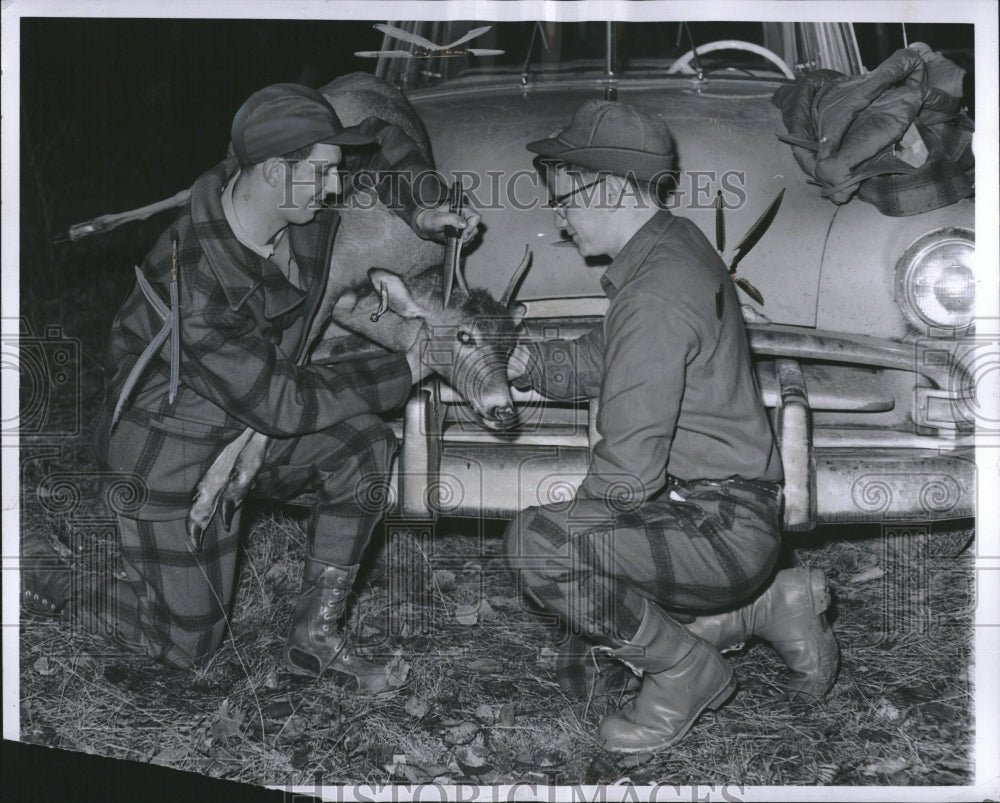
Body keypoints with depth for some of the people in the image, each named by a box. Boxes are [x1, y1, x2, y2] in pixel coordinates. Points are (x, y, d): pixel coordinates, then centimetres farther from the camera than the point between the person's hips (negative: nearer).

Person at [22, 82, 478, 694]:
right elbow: (281, 403, -30)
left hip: (247, 424, 7)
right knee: (186, 640, 1)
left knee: (367, 445, -16)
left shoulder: (304, 203, -17)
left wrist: (425, 208, -14)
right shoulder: (192, 282, -37)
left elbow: (384, 141, 4)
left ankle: (316, 632, -3)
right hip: (172, 453, -7)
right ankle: (50, 586, 23)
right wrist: (399, 374, -23)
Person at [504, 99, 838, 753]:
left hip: (719, 524, -10)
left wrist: (565, 528, -7)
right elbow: (601, 363, 20)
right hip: (737, 510, 10)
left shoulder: (656, 293, -24)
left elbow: (629, 472, -25)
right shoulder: (676, 241, 8)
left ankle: (688, 672, -5)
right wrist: (521, 360, 4)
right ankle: (769, 606, 21)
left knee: (536, 545, -26)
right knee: (589, 608, 23)